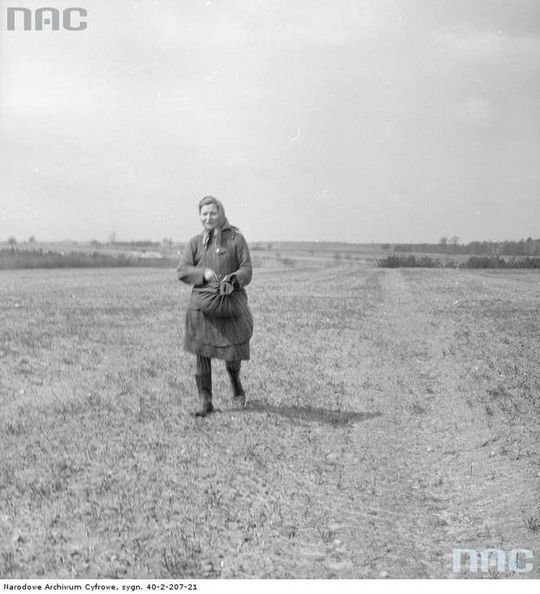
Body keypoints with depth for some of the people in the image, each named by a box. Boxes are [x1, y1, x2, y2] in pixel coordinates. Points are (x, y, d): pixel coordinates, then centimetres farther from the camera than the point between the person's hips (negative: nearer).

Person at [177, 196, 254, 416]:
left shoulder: (236, 239, 2)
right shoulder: (195, 242, 8)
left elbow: (246, 269, 0)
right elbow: (182, 271, 4)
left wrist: (233, 280, -20)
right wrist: (203, 273, -13)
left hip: (231, 302, -1)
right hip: (202, 304, 1)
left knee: (233, 352, 3)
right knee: (202, 353, -1)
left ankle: (237, 387, 35)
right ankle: (204, 400, 10)